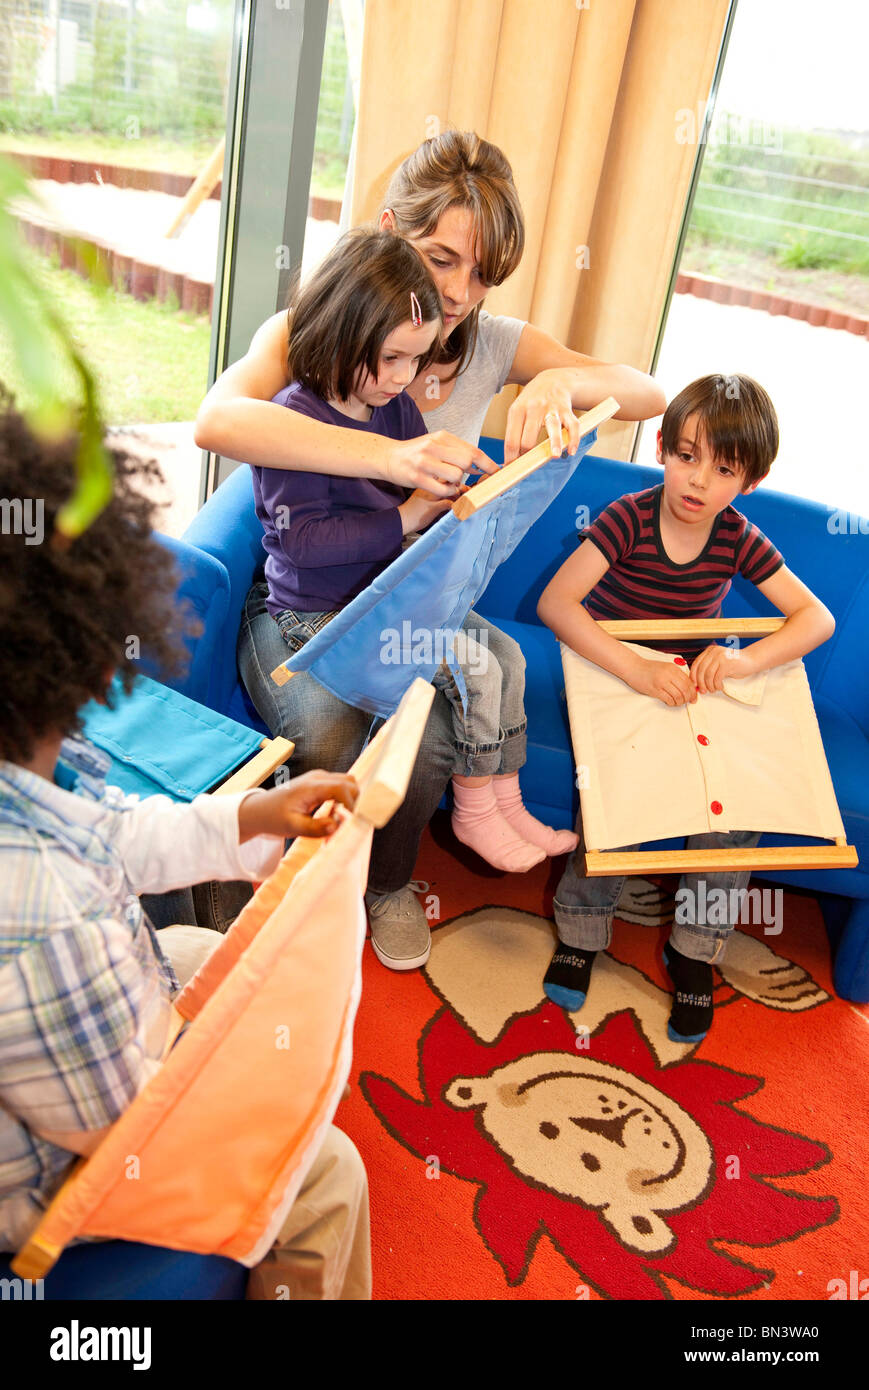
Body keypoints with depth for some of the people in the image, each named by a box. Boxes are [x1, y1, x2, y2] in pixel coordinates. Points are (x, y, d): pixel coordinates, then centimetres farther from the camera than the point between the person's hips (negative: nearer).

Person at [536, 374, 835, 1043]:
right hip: (611, 679, -3)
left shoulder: (739, 539, -7)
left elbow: (818, 617, -7)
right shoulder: (628, 520, -17)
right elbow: (555, 602, -27)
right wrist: (634, 668, -37)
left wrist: (744, 660, -26)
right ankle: (582, 932, -7)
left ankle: (695, 949, 0)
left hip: (693, 684, 3)